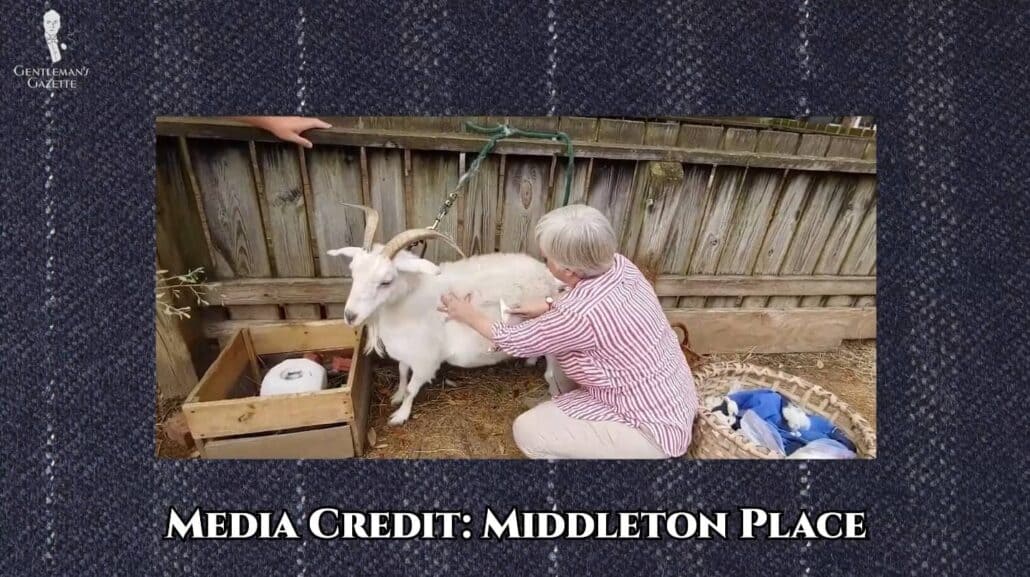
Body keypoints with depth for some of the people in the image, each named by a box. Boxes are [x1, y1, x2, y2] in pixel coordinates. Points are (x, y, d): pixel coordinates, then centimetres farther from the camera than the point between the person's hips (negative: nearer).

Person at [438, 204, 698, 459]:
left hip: (654, 431, -8)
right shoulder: (619, 265, -10)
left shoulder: (578, 314, -33)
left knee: (528, 430, -11)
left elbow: (514, 342, -14)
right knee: (559, 344, 11)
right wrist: (548, 306, 4)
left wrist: (469, 316, 1)